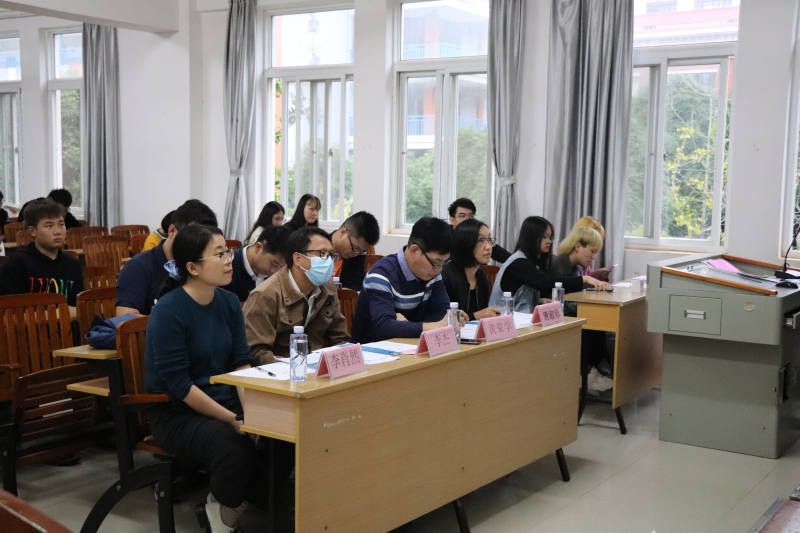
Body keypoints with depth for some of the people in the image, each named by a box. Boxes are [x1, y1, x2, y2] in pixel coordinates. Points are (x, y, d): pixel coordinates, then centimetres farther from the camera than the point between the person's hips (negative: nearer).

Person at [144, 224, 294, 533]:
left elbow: (241, 364, 6)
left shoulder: (229, 303, 4)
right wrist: (232, 419, -20)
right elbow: (179, 384, -18)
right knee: (236, 451, -34)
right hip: (176, 412, -7)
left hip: (225, 400, 7)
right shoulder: (168, 311, -16)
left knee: (284, 439, -18)